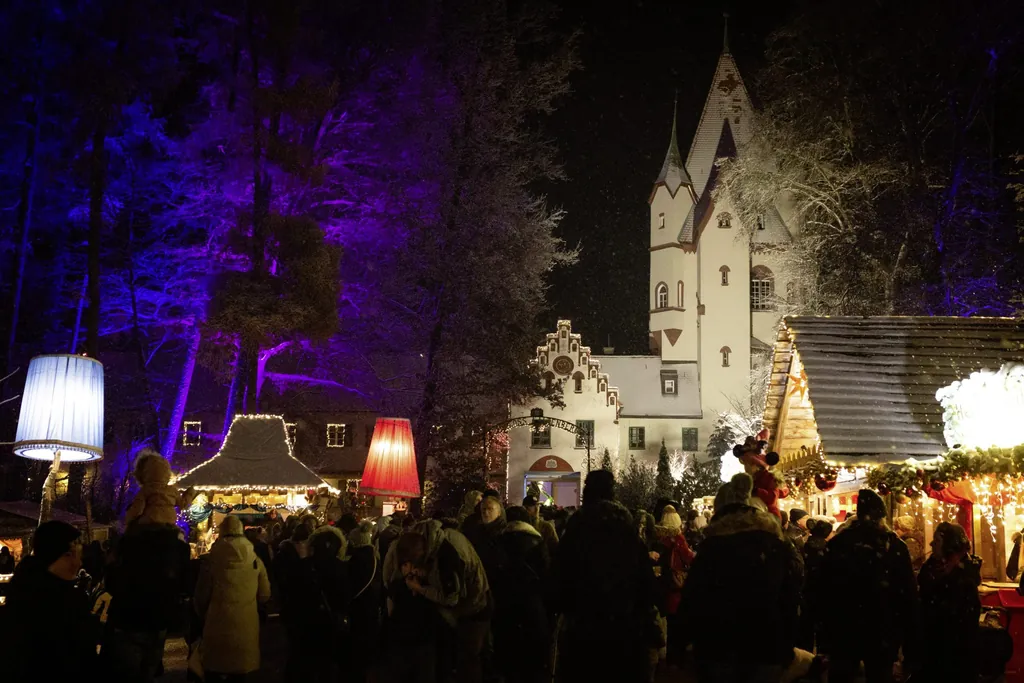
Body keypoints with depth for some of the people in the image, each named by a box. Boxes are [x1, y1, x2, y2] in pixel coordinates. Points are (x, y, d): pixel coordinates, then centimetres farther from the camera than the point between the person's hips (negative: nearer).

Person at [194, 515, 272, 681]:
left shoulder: (212, 560, -7)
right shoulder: (255, 561, -1)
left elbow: (202, 595, 1)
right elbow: (264, 594, 6)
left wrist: (203, 617, 20)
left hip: (218, 625, -2)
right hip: (246, 626, 3)